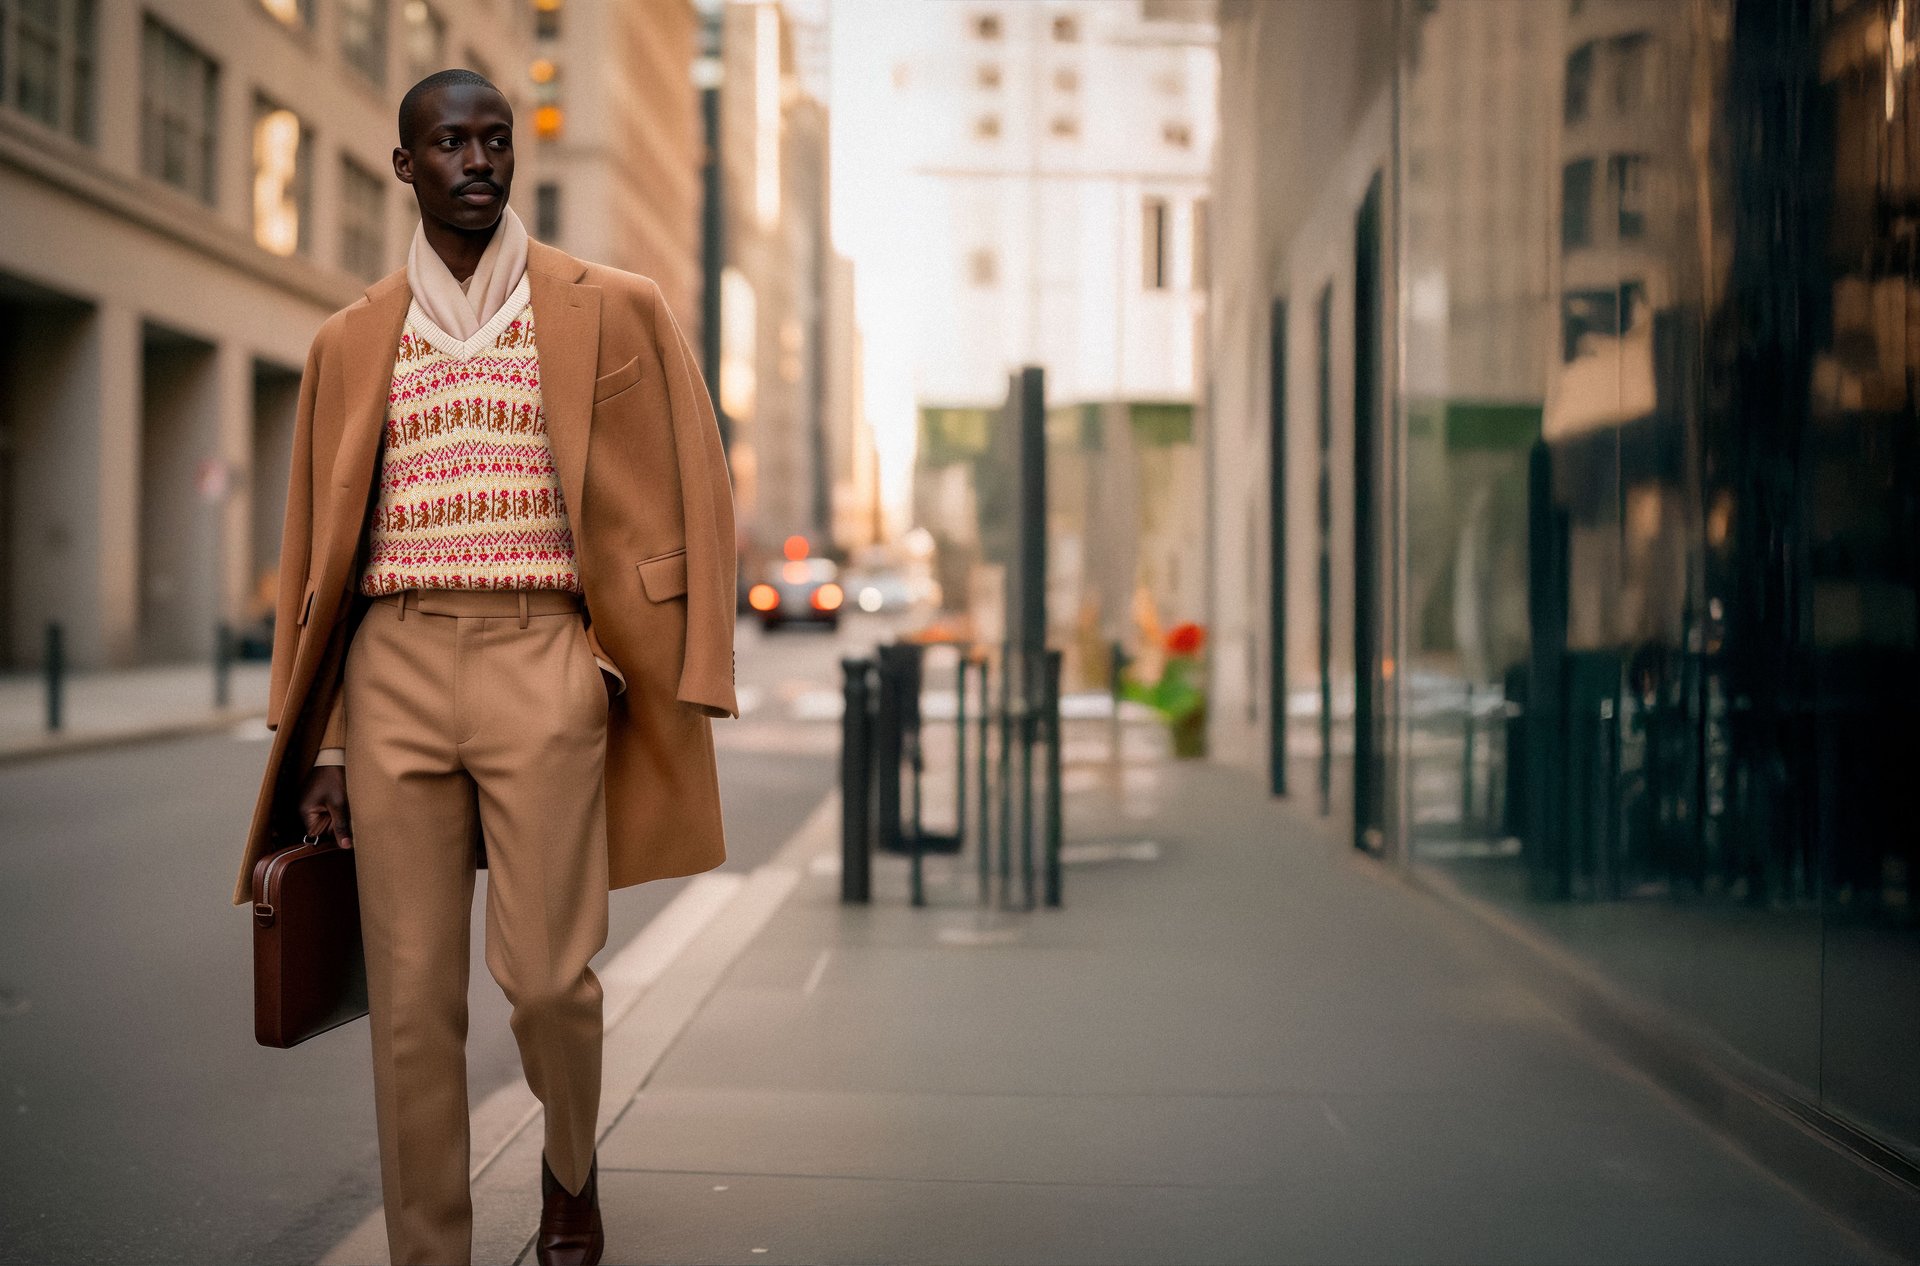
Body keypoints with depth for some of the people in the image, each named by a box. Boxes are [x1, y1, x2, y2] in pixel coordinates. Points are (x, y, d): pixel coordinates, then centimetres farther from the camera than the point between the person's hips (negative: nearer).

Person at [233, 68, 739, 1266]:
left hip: (544, 663, -2)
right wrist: (319, 741, 9)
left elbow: (686, 501, 5)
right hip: (395, 667, 2)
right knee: (412, 999, 2)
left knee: (547, 975, -5)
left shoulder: (614, 312, 6)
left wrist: (674, 696, -2)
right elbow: (320, 550, 14)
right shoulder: (350, 343, 13)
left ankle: (571, 1165, 27)